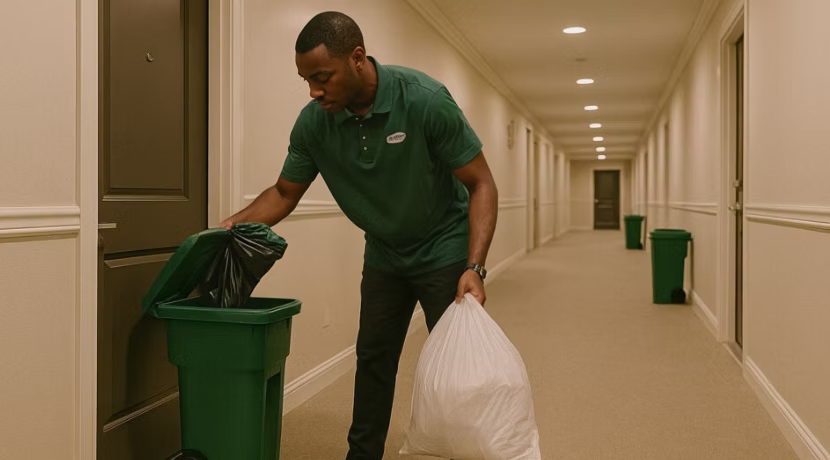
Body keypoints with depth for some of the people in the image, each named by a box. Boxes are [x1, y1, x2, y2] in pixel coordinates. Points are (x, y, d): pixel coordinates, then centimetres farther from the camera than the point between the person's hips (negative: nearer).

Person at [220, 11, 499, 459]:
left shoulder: (425, 100, -27)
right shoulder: (313, 122, -14)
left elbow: (480, 184, -20)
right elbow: (284, 192, 1)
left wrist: (474, 268, -28)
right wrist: (235, 223, -16)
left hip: (444, 250, -4)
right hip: (384, 255, 4)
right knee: (373, 359, 10)